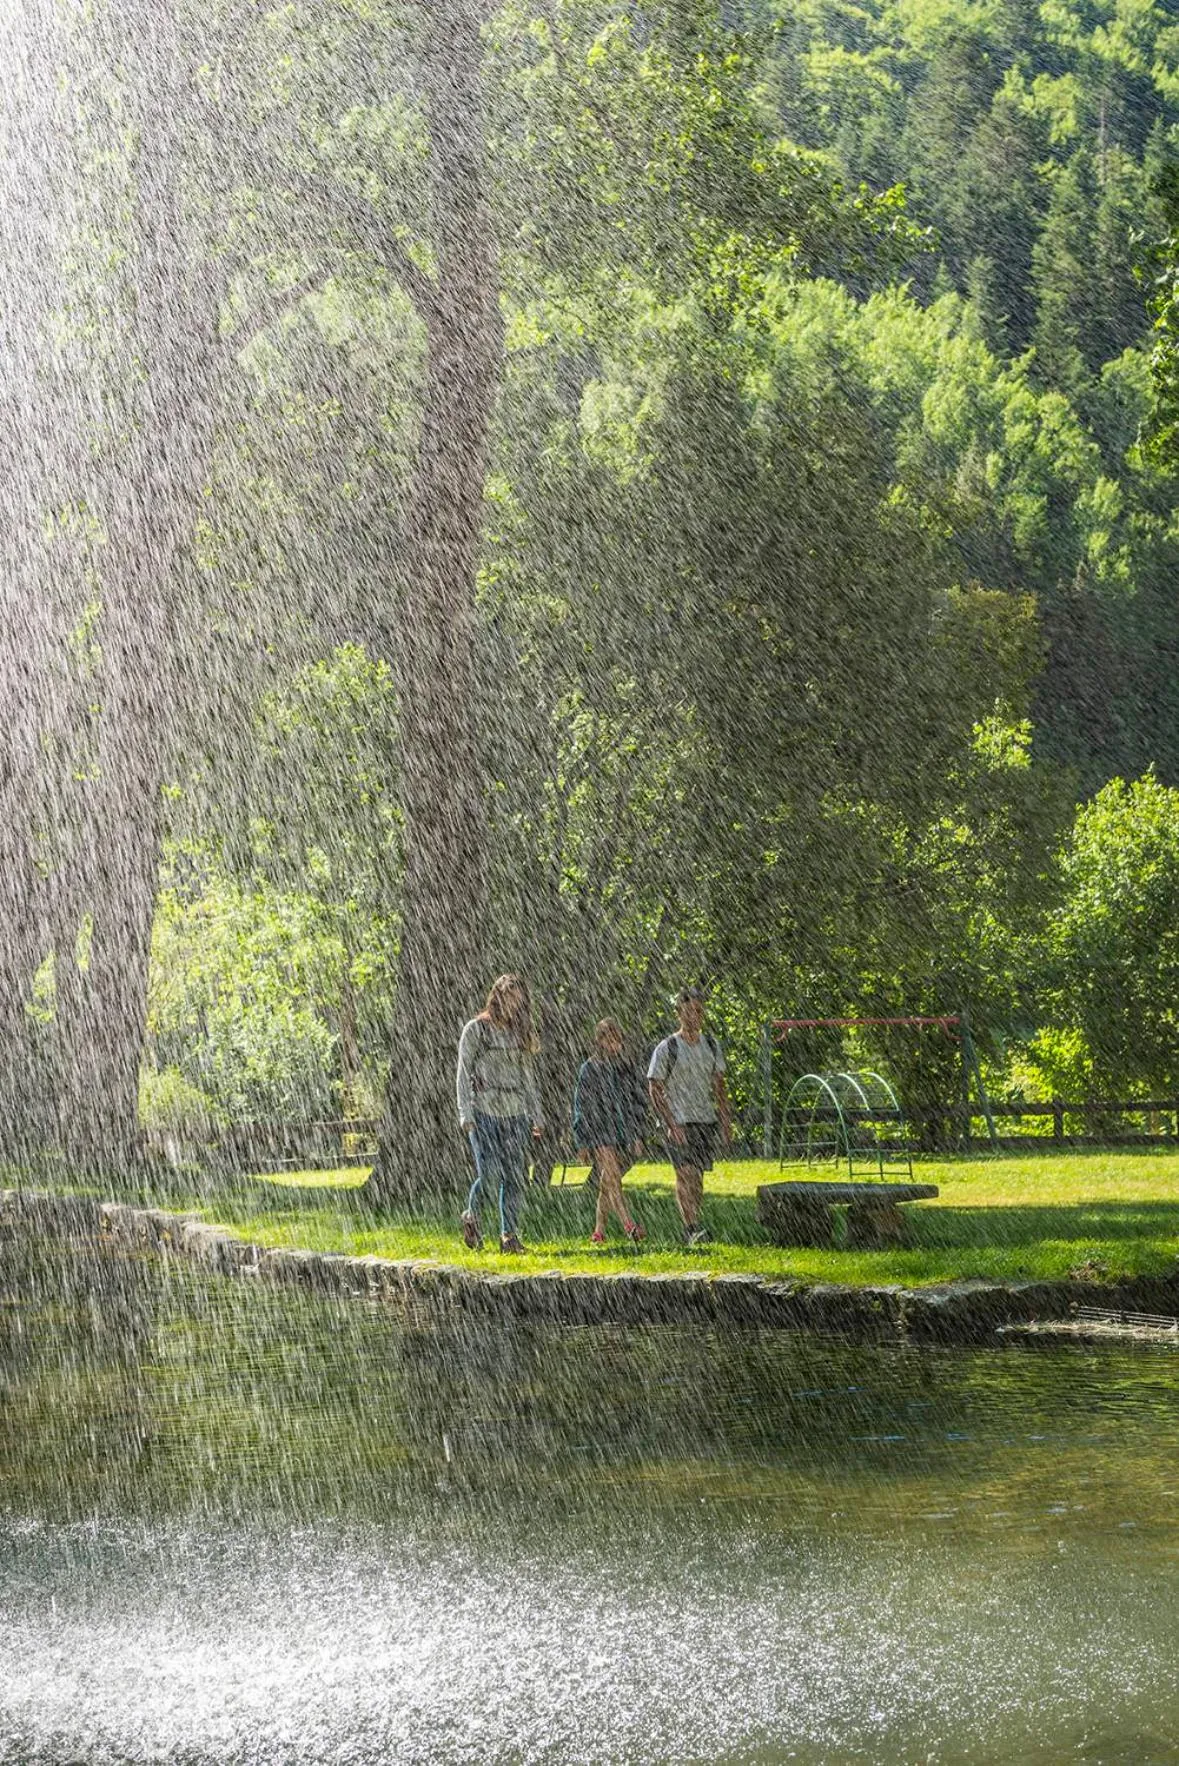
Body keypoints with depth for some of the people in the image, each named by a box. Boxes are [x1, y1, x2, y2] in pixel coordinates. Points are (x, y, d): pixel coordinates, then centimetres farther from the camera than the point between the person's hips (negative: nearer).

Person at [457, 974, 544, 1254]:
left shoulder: (520, 1034, 15)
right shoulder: (476, 1030, 0)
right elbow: (463, 1074, -2)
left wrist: (536, 1116, 13)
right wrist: (465, 1114, -10)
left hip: (515, 1114, 5)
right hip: (484, 1113, -5)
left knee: (515, 1177, -2)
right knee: (490, 1173, -11)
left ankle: (509, 1235, 2)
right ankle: (471, 1216, 15)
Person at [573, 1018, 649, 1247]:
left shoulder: (628, 1069, 12)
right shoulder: (589, 1069, 3)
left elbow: (639, 1102, 13)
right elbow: (581, 1106, 3)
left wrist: (637, 1136, 4)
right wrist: (582, 1142, 0)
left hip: (623, 1134, 4)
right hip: (599, 1133, -4)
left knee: (607, 1185, 7)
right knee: (611, 1178, -19)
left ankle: (599, 1231, 16)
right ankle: (628, 1225, -31)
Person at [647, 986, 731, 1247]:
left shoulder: (711, 1045, 11)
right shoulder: (667, 1049, -6)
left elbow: (719, 1086, 16)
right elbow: (656, 1091, -7)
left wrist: (726, 1121, 8)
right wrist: (671, 1125, -15)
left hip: (706, 1121, 5)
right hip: (680, 1123, -5)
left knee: (698, 1177, 6)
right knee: (686, 1175, -15)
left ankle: (691, 1228, 12)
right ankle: (692, 1228, -20)